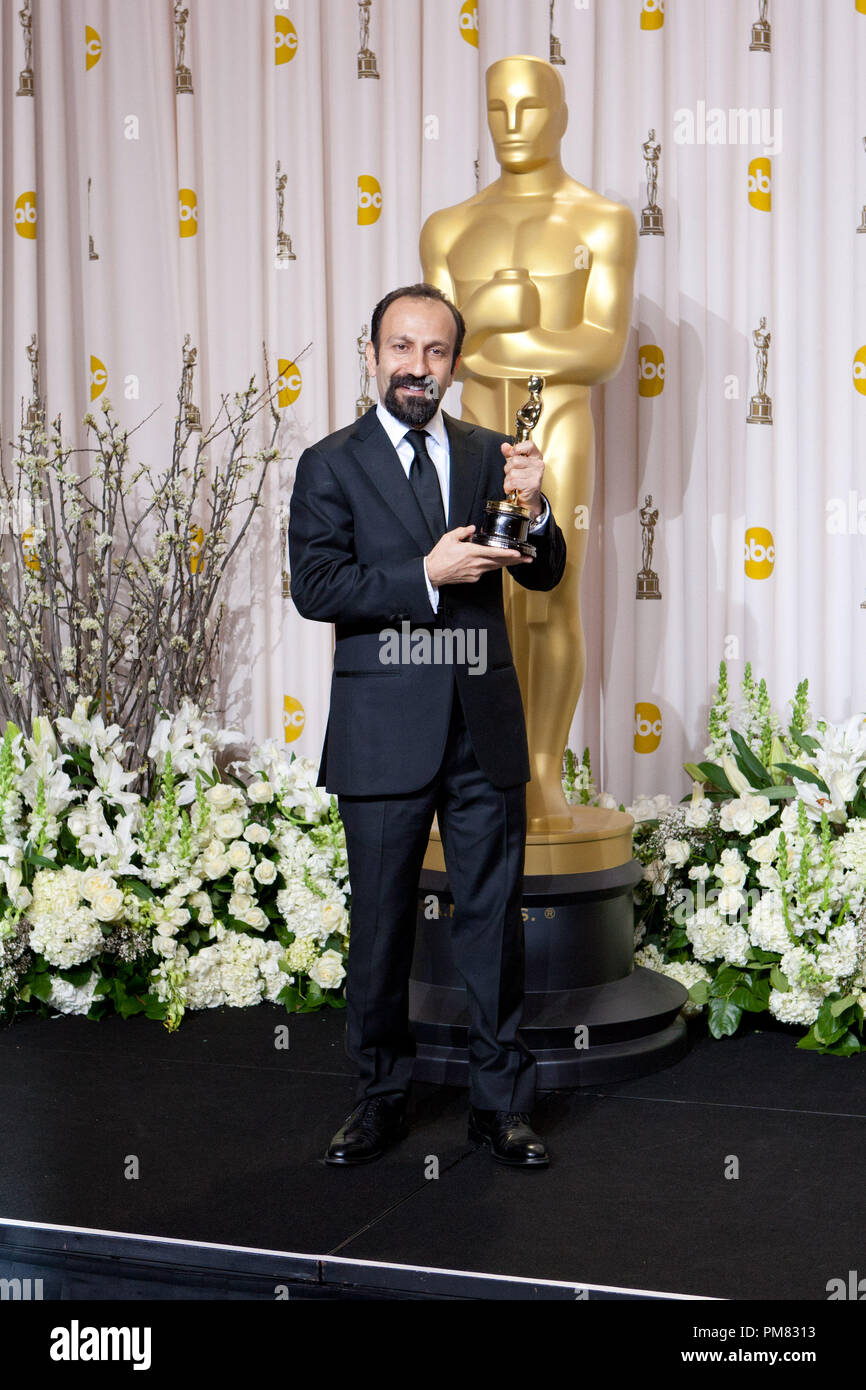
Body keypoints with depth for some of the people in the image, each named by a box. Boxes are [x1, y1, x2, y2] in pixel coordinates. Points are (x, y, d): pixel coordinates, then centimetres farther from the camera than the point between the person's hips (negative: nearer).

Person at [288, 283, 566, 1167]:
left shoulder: (488, 455, 9)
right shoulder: (331, 465, 1)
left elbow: (542, 575, 6)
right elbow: (314, 586, -9)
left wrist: (531, 510, -14)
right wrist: (426, 575, -18)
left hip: (484, 727, 2)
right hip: (384, 732, -2)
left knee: (493, 918, 8)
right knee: (380, 924, 9)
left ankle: (500, 1102, 21)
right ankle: (381, 1097, 26)